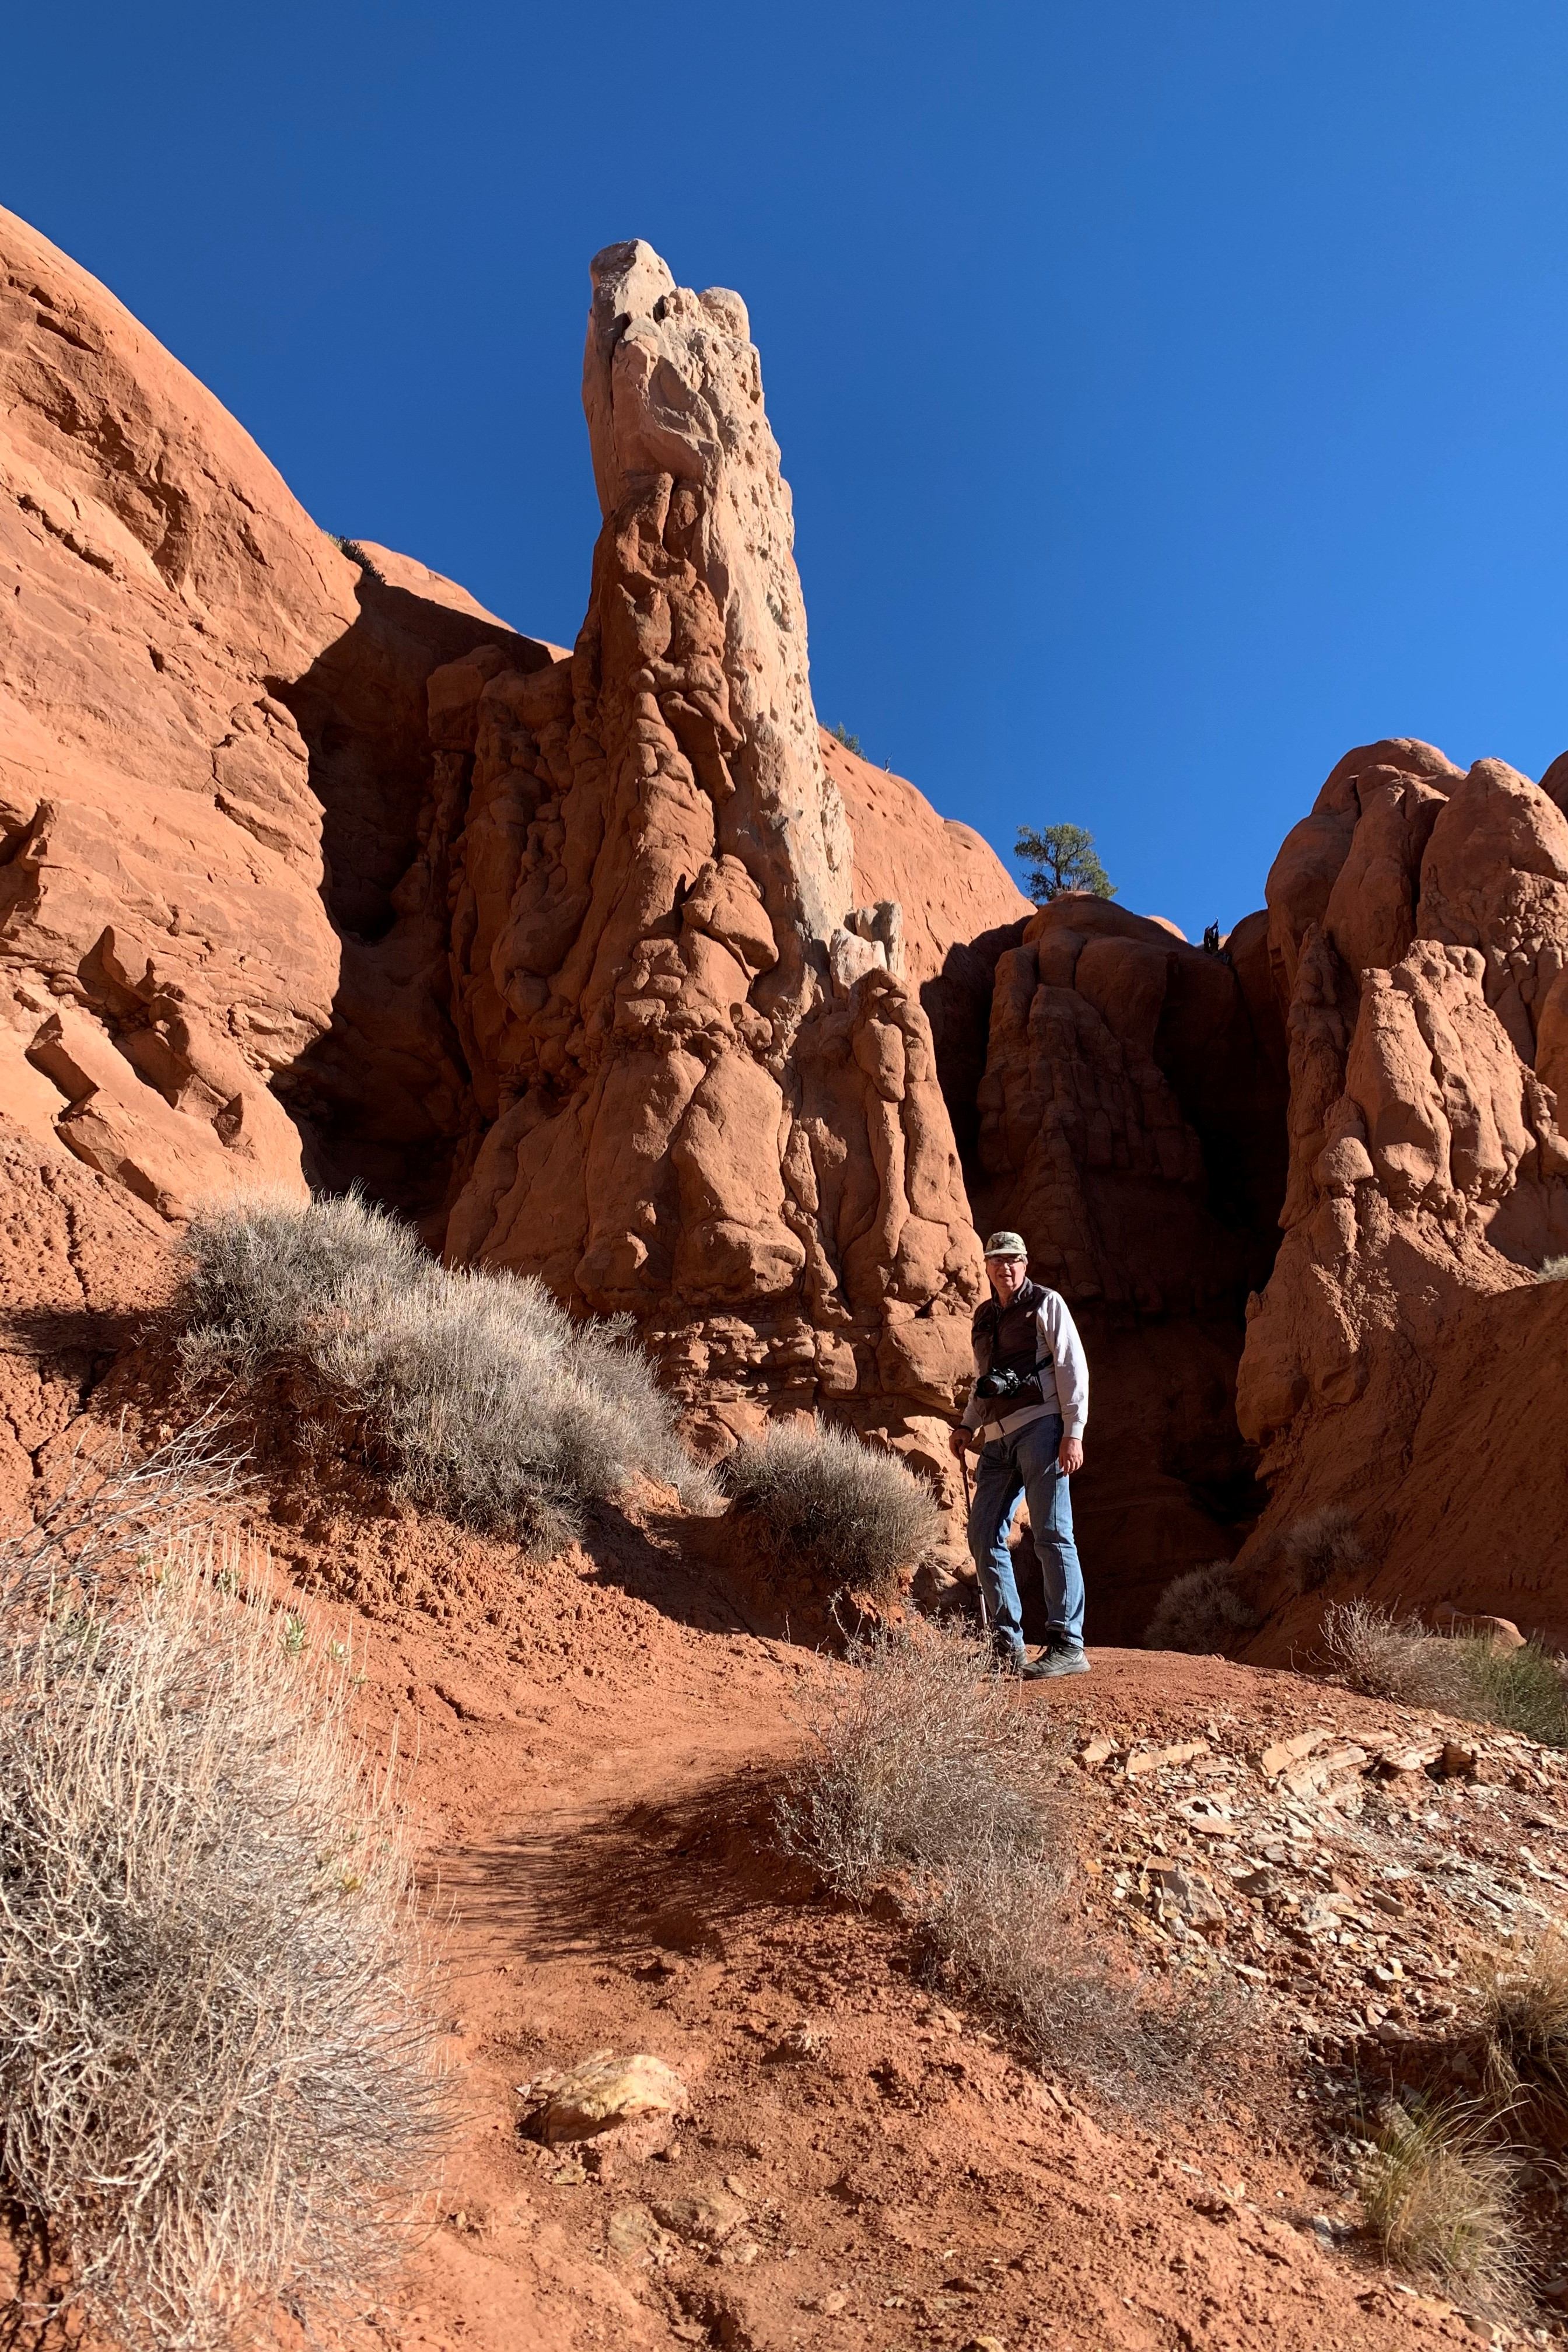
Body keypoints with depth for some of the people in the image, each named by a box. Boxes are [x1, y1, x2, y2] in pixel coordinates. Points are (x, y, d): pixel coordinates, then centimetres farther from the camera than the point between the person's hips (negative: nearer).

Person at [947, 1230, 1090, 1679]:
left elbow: (1073, 1367, -4)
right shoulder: (983, 1317, 21)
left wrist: (1073, 1433, -12)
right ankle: (1007, 1645, 10)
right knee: (983, 1534, 2)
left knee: (1051, 1534, -8)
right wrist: (968, 1426, 14)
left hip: (1039, 1428, -7)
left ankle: (1068, 1645, -4)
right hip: (997, 1440, 7)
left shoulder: (1046, 1304, 3)